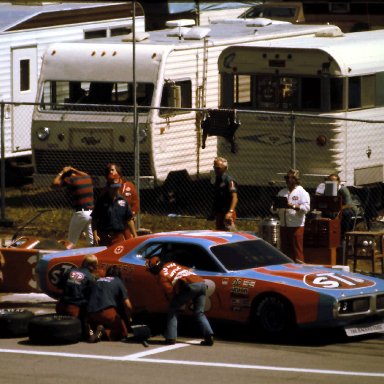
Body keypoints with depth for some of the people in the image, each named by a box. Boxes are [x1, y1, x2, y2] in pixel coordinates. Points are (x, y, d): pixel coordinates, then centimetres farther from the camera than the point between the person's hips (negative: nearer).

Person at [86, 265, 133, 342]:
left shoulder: (97, 281, 25)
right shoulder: (118, 282, 11)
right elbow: (128, 305, 4)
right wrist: (128, 318, 24)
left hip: (91, 314, 5)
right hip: (108, 312, -5)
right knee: (123, 332, 11)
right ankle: (105, 331, -18)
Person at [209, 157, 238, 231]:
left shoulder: (229, 181, -11)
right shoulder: (217, 181, 16)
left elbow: (234, 198, -19)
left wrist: (230, 212, -30)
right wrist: (213, 213, 23)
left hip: (227, 214, -9)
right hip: (219, 213, 9)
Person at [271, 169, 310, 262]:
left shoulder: (302, 192, 0)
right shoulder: (282, 192, 17)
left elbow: (306, 207, -14)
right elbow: (274, 210, 16)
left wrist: (293, 206, -26)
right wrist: (275, 207, -7)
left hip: (296, 226, -6)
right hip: (284, 226, 6)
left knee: (297, 251, -6)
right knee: (285, 251, 9)